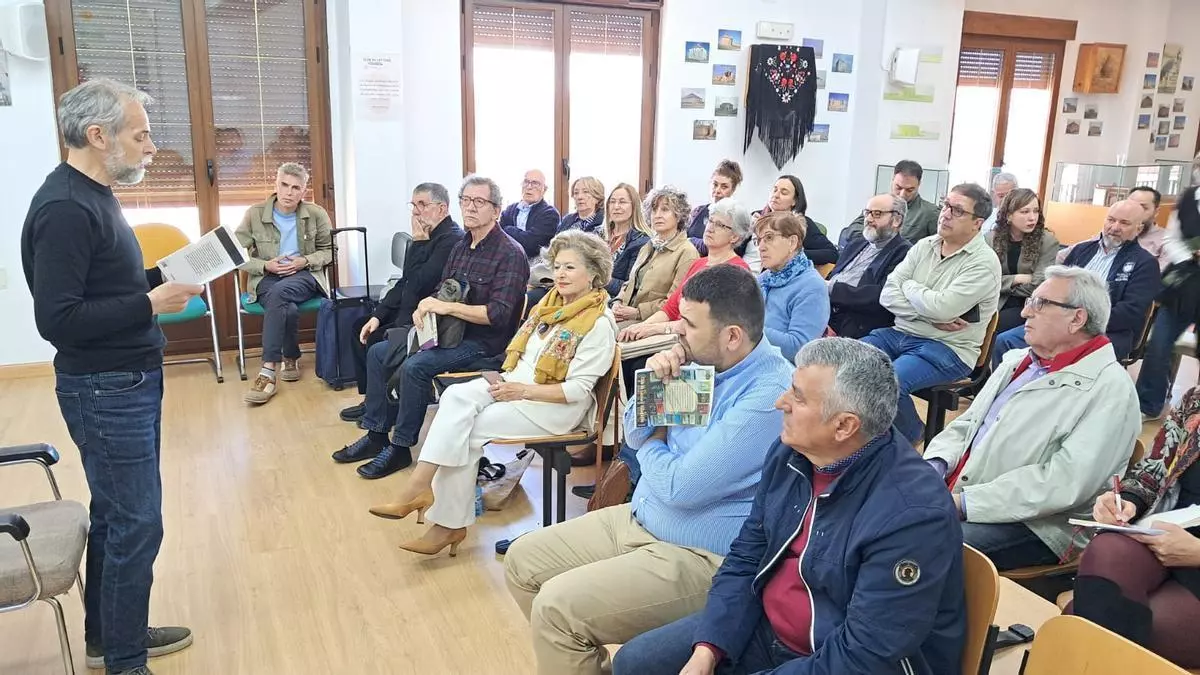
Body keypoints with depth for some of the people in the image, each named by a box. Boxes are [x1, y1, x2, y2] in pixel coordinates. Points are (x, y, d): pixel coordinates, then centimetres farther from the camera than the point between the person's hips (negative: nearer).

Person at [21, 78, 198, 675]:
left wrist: (161, 279, 4)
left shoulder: (91, 196, 11)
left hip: (127, 383, 10)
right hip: (105, 390, -10)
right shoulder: (65, 209, -20)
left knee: (114, 517, 19)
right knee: (135, 526, -1)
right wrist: (151, 304, -21)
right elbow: (57, 319, -23)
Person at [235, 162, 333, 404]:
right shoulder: (254, 214, 1)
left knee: (278, 293, -36)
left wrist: (305, 261, -9)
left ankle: (268, 372, -34)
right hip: (266, 278, 1)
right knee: (287, 308, -36)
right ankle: (290, 359, -11)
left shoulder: (316, 214, 2)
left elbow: (329, 250, 11)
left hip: (305, 276, 0)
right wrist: (265, 265, -13)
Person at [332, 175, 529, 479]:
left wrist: (446, 307, -23)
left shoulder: (510, 254, -15)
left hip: (483, 341, -9)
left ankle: (400, 448, -11)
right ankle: (376, 435, 11)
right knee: (378, 353, 5)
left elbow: (498, 315, -23)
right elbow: (443, 291, 17)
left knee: (415, 366, -28)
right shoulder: (461, 246, 11)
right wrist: (426, 307, -6)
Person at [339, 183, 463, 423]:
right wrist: (378, 315, 4)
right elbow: (405, 282, 13)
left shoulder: (452, 239, -20)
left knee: (377, 340, -19)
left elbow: (419, 284, -25)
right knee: (360, 328, 10)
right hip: (408, 310, 10)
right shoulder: (427, 235, 10)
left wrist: (419, 242, -17)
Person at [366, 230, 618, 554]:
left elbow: (577, 390, -16)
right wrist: (507, 379, -3)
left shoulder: (599, 323, -13)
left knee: (466, 429, -21)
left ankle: (449, 524, -13)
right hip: (518, 383, 7)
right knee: (456, 397, -21)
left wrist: (523, 391, -19)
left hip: (557, 405, -7)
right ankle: (420, 487, -26)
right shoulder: (551, 301, 11)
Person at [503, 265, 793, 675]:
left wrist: (652, 447, -4)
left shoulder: (769, 395, -25)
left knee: (556, 606, -20)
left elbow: (681, 487, -26)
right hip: (640, 519, 9)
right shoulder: (704, 362, 1)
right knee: (522, 562, 9)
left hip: (699, 557, -9)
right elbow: (635, 436, 10)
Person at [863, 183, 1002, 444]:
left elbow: (942, 307, -23)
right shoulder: (924, 246, 9)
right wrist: (931, 316, -14)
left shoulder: (984, 262, -10)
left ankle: (911, 435, 0)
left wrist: (909, 286, -4)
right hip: (900, 333, 6)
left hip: (947, 348, -6)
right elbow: (887, 295, 0)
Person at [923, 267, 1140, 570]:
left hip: (1031, 525, -7)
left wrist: (964, 502, -22)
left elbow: (1064, 482, -20)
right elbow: (966, 424, 19)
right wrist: (933, 467, -3)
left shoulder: (1109, 388, -9)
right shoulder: (1018, 361, 16)